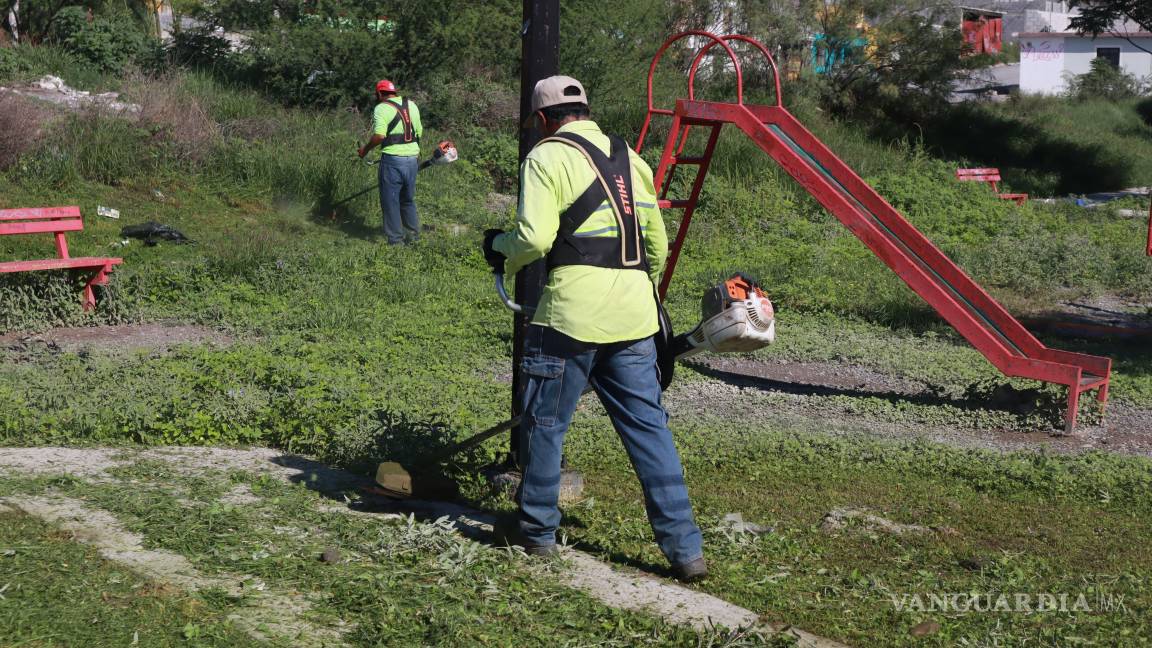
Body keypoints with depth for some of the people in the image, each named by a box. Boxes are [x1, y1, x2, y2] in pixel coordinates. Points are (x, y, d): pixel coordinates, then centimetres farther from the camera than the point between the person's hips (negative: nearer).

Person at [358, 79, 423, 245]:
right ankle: (413, 234, 24)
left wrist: (366, 149, -4)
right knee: (408, 199, 20)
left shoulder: (382, 108, -7)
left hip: (393, 159, -6)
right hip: (413, 158, 6)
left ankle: (395, 240, 4)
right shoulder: (412, 105, 13)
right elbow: (419, 132, 14)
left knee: (390, 200, 3)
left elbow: (379, 135, -18)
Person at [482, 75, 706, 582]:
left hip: (572, 312, -6)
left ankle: (537, 531, 22)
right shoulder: (628, 158, 19)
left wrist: (499, 247, 7)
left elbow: (535, 238, -14)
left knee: (545, 423, 10)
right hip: (634, 318, 6)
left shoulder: (548, 156, -2)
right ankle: (685, 548, 6)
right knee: (649, 427, 8)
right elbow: (658, 244, 23)